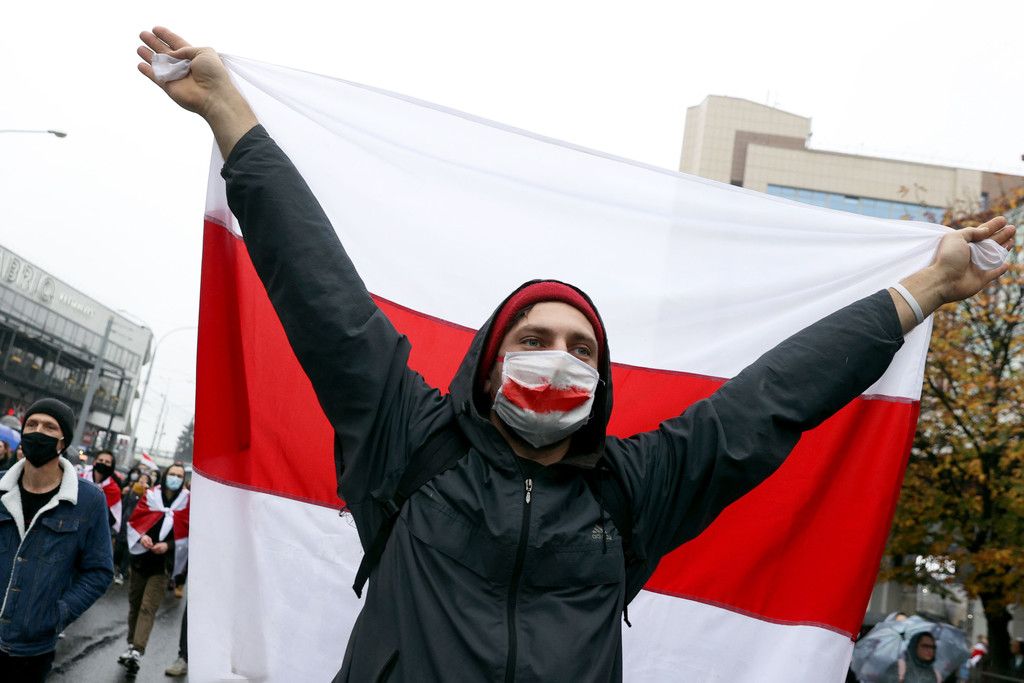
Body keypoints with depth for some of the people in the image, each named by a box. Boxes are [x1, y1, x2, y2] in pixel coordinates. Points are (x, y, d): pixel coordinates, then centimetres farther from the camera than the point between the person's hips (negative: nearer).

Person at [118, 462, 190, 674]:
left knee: (148, 608, -11)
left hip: (162, 562, -3)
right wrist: (141, 536, -13)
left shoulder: (186, 502, -2)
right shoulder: (150, 495, 4)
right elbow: (134, 519, 5)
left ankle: (137, 653, -16)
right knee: (134, 604, 12)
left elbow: (187, 533, -3)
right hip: (140, 558, 3)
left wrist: (168, 545, -17)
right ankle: (132, 646, 26)